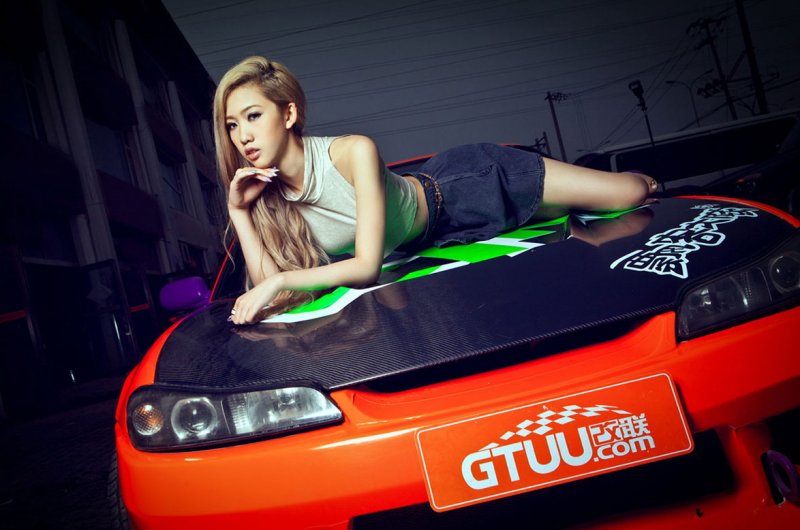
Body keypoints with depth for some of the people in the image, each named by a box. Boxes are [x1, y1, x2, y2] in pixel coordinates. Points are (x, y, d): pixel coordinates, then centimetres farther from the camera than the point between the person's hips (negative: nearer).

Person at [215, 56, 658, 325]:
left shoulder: (354, 152, -35)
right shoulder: (263, 193, -17)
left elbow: (367, 265, -34)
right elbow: (269, 285, -21)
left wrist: (281, 280, -39)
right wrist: (239, 213, -30)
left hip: (464, 184, -5)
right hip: (431, 239, 5)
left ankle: (642, 180, 34)